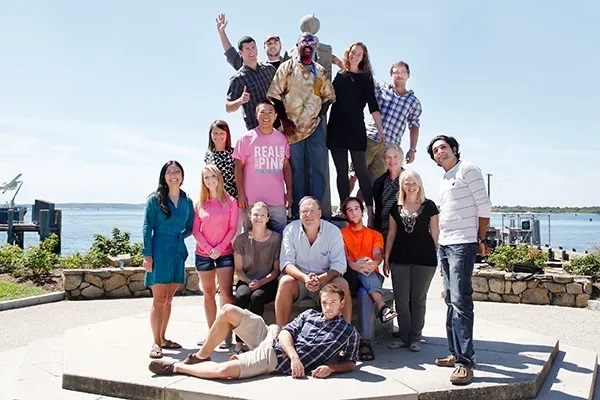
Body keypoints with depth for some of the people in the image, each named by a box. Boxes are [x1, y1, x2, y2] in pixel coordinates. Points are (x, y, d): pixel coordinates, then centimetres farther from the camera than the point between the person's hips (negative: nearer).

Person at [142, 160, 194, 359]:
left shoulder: (187, 201, 10)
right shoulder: (155, 199, -2)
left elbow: (190, 228, 18)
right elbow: (147, 228, -5)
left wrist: (177, 237, 2)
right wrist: (147, 255, -11)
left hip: (178, 252, 5)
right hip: (159, 251, -5)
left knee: (168, 299, 12)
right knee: (159, 300, -4)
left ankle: (163, 338, 22)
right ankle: (156, 343, 2)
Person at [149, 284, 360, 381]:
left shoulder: (349, 332, -1)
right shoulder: (310, 315, 10)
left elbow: (350, 363, 2)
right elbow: (286, 332, 3)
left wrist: (330, 368, -19)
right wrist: (294, 356, -16)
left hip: (277, 359, -5)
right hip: (273, 338, 5)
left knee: (224, 370, -24)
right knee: (228, 311, -8)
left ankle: (176, 367, 1)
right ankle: (201, 357, 10)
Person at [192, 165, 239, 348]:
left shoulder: (230, 201, 0)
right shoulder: (200, 204, 4)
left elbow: (233, 228, -2)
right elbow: (195, 230, 2)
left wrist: (219, 248, -11)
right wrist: (208, 249, -10)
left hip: (224, 253, -2)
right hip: (203, 254, 2)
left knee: (227, 294, -9)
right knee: (208, 294, 9)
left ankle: (227, 332, -3)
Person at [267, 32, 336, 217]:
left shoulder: (321, 71, 14)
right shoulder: (287, 67, 3)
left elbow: (328, 96, 17)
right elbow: (275, 95, -1)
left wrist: (321, 115, 1)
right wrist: (284, 120, -8)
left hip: (316, 126, 3)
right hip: (293, 127, -3)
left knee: (319, 169, 0)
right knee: (296, 170, 0)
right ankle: (297, 212, 6)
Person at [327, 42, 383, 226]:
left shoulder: (366, 78, 3)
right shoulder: (339, 76, 13)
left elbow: (373, 105, -3)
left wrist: (380, 130, -11)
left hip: (356, 130, -4)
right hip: (336, 129, 4)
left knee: (361, 170, -5)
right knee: (341, 172, 4)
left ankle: (370, 212, -5)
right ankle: (345, 211, 8)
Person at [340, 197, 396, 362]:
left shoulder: (375, 235, 20)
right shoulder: (342, 233, 15)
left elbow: (378, 255, 0)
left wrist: (373, 263, -27)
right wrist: (355, 265, -29)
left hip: (372, 276, 1)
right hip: (350, 276, -1)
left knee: (364, 293, -36)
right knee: (364, 281, -38)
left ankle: (365, 341, -45)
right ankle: (382, 306, -50)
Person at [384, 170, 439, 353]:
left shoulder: (429, 206, 1)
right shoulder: (396, 208, 9)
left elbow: (435, 233, 4)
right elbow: (391, 234, 11)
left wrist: (440, 256, -1)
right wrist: (386, 259, 10)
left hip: (424, 259, -2)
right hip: (400, 259, 3)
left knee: (418, 299, 6)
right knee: (401, 299, 3)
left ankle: (415, 338, 17)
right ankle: (403, 337, 16)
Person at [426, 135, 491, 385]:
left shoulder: (467, 170, -4)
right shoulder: (443, 180, 20)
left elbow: (484, 205, -8)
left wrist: (481, 240, -6)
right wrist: (440, 247, 16)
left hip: (462, 245, -9)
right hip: (443, 245, 9)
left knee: (460, 301, -13)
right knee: (451, 300, 11)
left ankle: (465, 361, -11)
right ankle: (456, 353, 19)